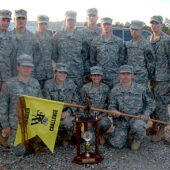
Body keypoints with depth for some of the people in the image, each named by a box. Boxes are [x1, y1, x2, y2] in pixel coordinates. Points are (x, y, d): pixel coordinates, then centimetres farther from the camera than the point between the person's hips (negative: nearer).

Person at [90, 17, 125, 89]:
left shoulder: (118, 41, 7)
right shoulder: (95, 41, 6)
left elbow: (122, 59, 10)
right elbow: (92, 60, 9)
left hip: (115, 77, 0)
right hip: (100, 76, 0)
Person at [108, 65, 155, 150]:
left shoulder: (141, 89, -5)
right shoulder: (115, 90, 1)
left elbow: (151, 103, 6)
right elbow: (111, 105, 7)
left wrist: (146, 114, -8)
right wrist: (114, 111, -16)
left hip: (137, 117, -2)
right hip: (121, 119, 2)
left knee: (139, 127, -38)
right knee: (117, 144, -8)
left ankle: (137, 139, 0)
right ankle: (124, 133, 28)